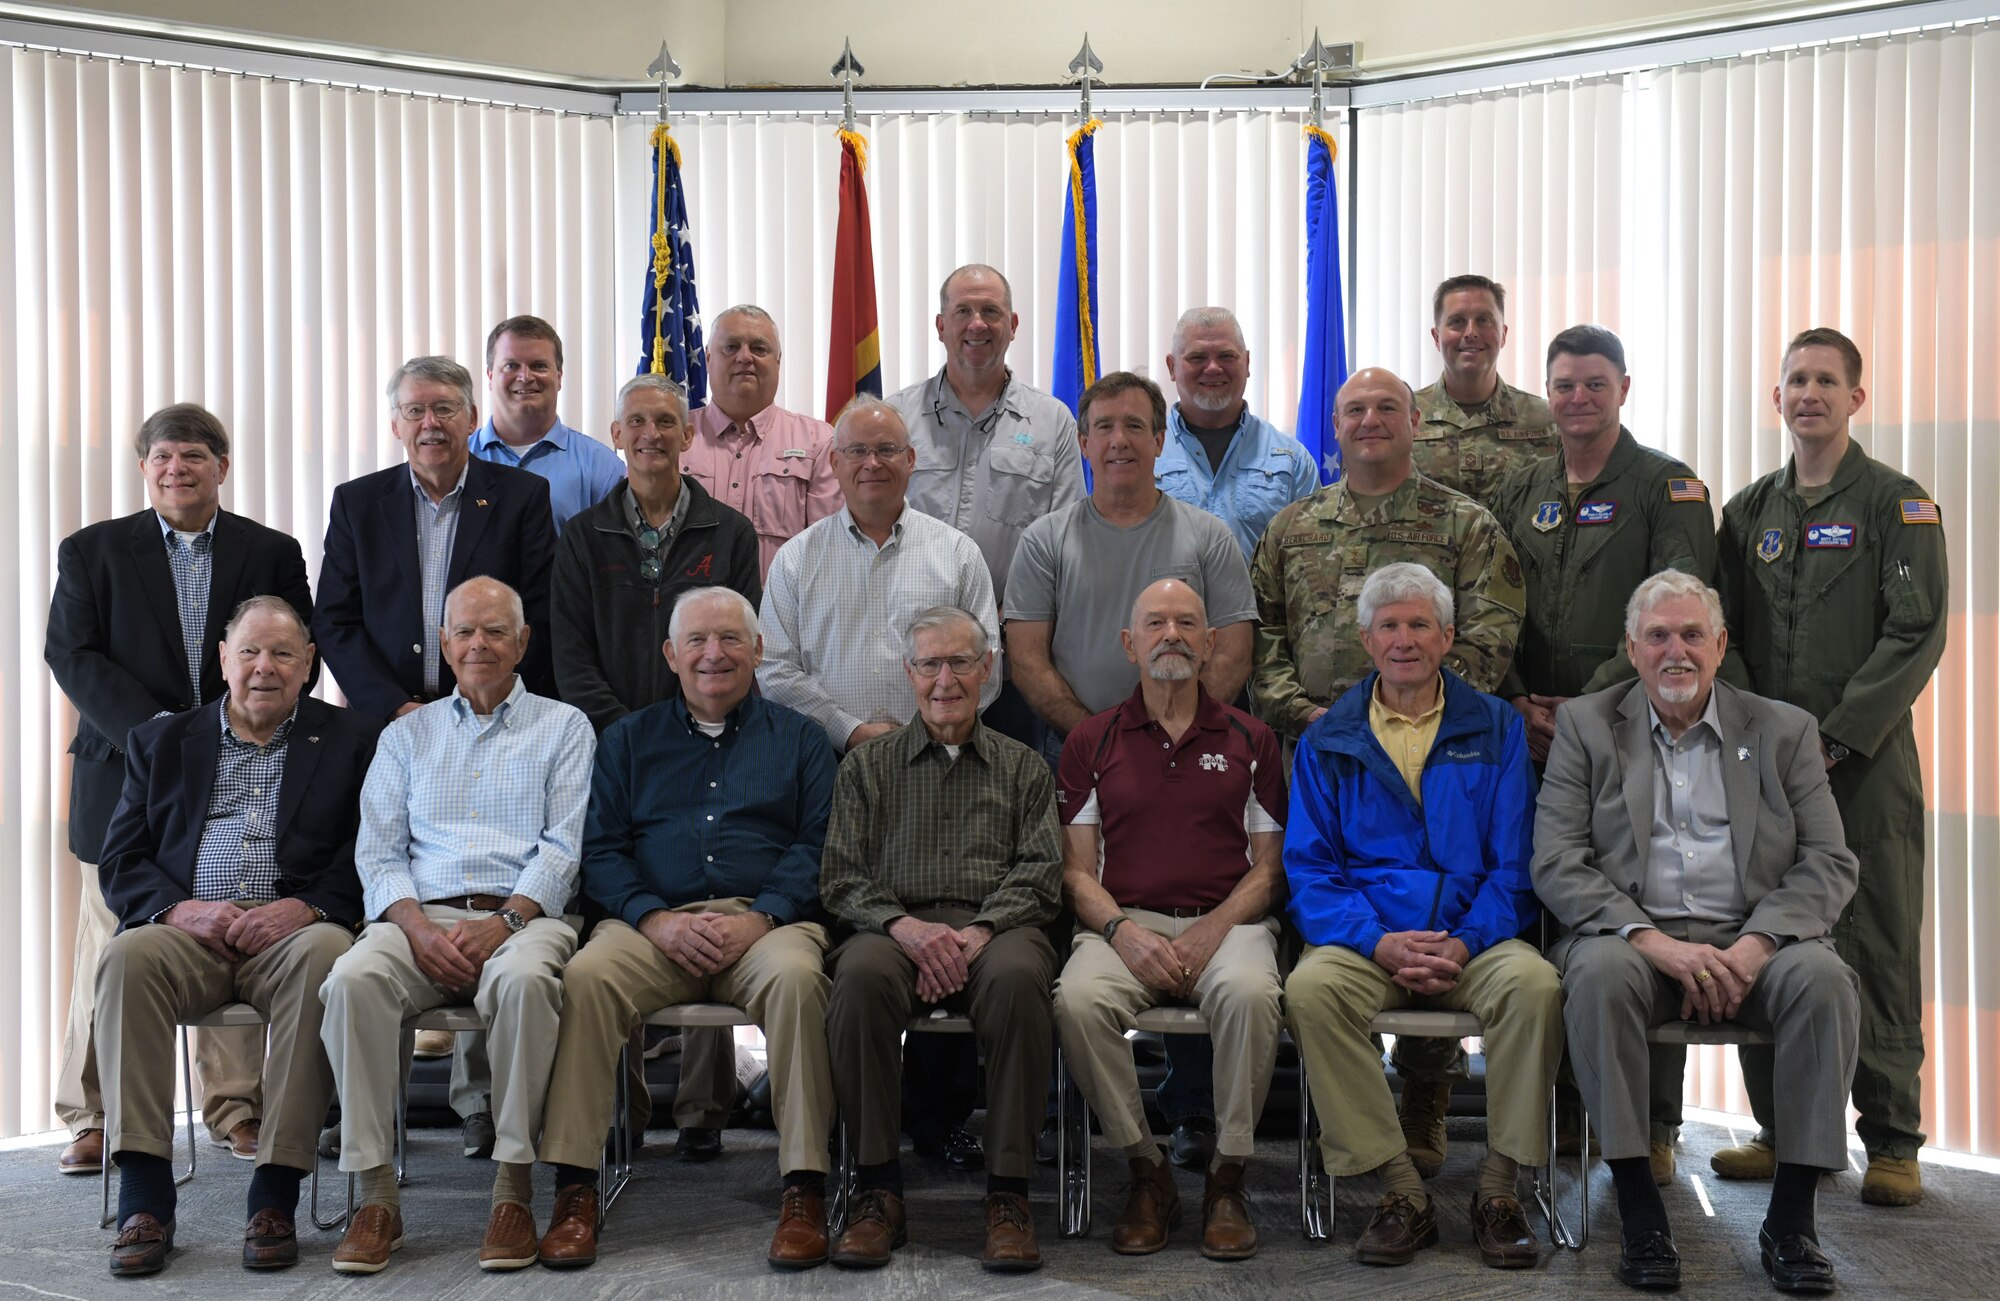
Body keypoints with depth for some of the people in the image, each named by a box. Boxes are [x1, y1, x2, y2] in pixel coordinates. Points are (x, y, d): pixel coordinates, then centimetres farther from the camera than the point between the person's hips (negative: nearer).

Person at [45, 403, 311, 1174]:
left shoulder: (273, 554, 9)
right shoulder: (92, 551, 7)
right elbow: (72, 654, -2)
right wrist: (153, 729, -14)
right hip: (125, 777, -1)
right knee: (111, 955, 1)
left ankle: (235, 1109, 15)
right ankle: (92, 1118, 12)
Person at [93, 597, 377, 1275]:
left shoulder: (352, 741, 14)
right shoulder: (162, 741, 20)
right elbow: (122, 863, 12)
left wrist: (306, 906, -16)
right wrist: (182, 910, -9)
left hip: (292, 930, -2)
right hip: (187, 930, 2)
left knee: (327, 954, -35)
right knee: (128, 956, -31)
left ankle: (276, 1195, -31)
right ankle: (144, 1200, -28)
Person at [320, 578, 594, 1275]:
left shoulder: (563, 727, 14)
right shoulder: (407, 735, 22)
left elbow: (563, 846, 2)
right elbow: (378, 852, 12)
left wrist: (506, 922, -14)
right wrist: (418, 928, -8)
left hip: (522, 915, -2)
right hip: (422, 917, 2)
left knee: (524, 978, -37)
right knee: (352, 978, -30)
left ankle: (513, 1188, -27)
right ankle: (375, 1194, -23)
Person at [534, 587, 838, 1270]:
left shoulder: (799, 737, 17)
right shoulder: (630, 738, 21)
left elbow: (817, 846, 5)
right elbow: (601, 849, 10)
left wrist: (759, 918, -12)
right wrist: (656, 919, -9)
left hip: (766, 922, -1)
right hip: (655, 922, 1)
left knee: (796, 976, -35)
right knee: (586, 975, -30)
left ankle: (804, 1192, -30)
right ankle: (575, 1188, -24)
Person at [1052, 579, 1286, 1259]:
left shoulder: (1249, 740, 13)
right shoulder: (1092, 741, 13)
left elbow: (1268, 870, 9)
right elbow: (1077, 870, 8)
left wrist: (1209, 934, -9)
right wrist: (1123, 932, -12)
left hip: (1226, 921, 0)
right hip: (1124, 921, 1)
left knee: (1250, 992, -34)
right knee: (1078, 999, -32)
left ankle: (1227, 1179, -15)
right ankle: (1147, 1172, -12)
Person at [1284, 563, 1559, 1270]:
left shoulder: (1496, 728, 11)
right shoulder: (1327, 741, 12)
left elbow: (1515, 864, 5)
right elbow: (1308, 870, 4)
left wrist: (1464, 945, -13)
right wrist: (1379, 944, -14)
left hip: (1474, 939, 0)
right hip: (1365, 939, 0)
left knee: (1533, 983, -32)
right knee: (1311, 989, -31)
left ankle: (1498, 1187, -16)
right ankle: (1403, 1192, -22)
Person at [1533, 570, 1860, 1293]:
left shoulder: (1784, 730, 13)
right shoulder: (1585, 725, 9)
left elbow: (1829, 865, 4)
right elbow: (1557, 864, -1)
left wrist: (1753, 946, -15)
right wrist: (1651, 939, -17)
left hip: (1750, 942, 1)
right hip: (1632, 938, -1)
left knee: (1822, 976, -29)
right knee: (1599, 973, -34)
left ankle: (1790, 1219, -18)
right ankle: (1639, 1213, -23)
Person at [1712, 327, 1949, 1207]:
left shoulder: (1898, 505, 1)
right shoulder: (1750, 510, 14)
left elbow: (1916, 635, -7)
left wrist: (1835, 739, -13)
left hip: (1864, 763, -4)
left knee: (1878, 950, -1)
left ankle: (1891, 1141, 7)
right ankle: (1783, 1129, 15)